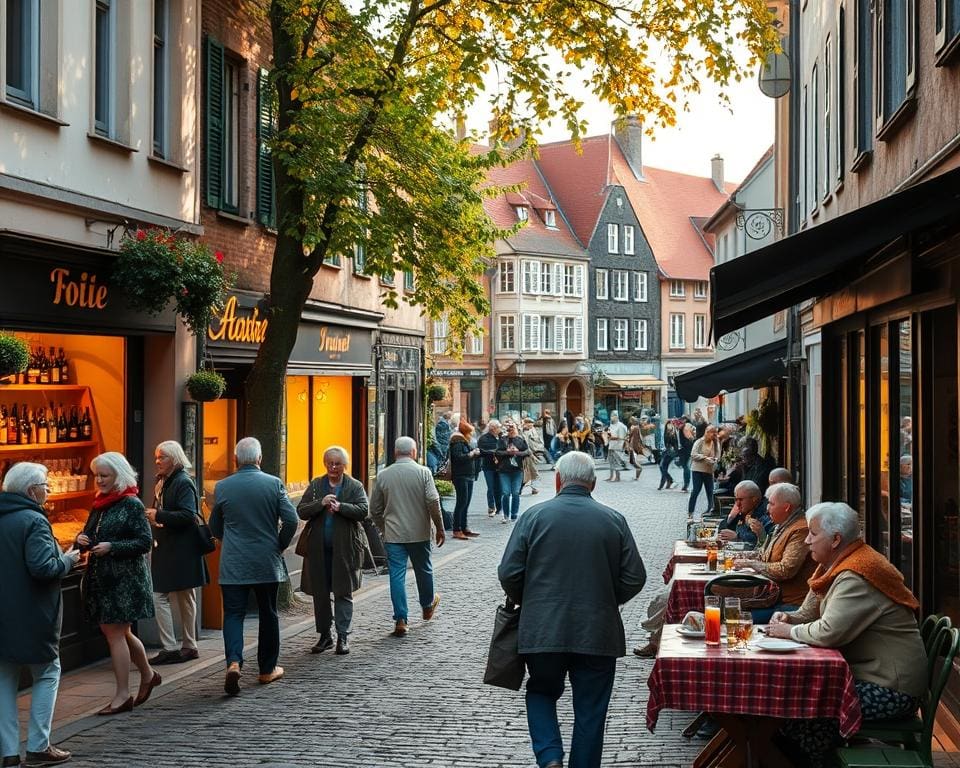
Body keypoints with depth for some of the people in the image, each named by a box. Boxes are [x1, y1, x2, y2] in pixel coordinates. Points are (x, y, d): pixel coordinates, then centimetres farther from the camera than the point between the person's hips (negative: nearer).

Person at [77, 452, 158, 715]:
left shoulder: (132, 504, -11)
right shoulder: (99, 504, 12)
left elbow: (145, 542, -14)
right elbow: (90, 534, 21)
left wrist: (111, 547, -22)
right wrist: (82, 539, -3)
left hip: (126, 579, -8)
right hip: (100, 577, 8)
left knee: (115, 633, -6)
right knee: (119, 633, 15)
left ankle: (122, 695, 2)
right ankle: (148, 674, 33)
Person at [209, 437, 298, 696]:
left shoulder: (222, 487, -1)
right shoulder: (274, 483, -5)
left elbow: (215, 527, 9)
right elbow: (291, 520, -10)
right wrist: (280, 546, 7)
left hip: (233, 564, 0)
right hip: (267, 562, 0)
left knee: (233, 613, 2)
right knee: (268, 614, 13)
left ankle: (234, 662, -20)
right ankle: (267, 669, 21)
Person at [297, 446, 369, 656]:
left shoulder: (355, 486, 4)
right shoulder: (315, 485, 9)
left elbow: (363, 510, -10)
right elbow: (301, 511, 0)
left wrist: (340, 507, -22)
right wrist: (321, 503, -16)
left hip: (345, 548, -2)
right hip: (318, 549, 3)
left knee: (343, 593, -2)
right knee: (319, 593, 7)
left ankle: (343, 637, 4)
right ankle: (324, 635, 18)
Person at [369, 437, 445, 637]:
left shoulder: (383, 475, 1)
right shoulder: (422, 472, -6)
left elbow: (375, 509, 7)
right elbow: (433, 502, -13)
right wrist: (439, 528, -3)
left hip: (393, 535, 1)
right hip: (419, 532, 0)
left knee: (397, 575, 1)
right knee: (423, 570, 19)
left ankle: (400, 620, -4)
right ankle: (428, 607, 39)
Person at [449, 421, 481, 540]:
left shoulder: (464, 442, 19)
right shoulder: (457, 442, -12)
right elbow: (458, 457, -24)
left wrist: (474, 453, 7)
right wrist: (471, 454, -16)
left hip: (468, 476, 10)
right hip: (460, 476, -10)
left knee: (466, 503, 12)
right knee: (462, 502, -10)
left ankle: (464, 528, 18)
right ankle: (456, 530, -9)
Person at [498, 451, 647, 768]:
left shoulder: (534, 516, -5)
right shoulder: (614, 520, -1)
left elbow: (508, 574, -5)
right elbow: (634, 578, 0)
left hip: (543, 631, 0)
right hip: (598, 632, 0)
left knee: (541, 693, 19)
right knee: (590, 711, 11)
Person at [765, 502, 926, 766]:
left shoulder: (856, 576, -22)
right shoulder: (836, 567, 10)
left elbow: (829, 633, -30)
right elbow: (810, 613, 20)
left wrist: (790, 632, -13)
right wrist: (788, 617, -1)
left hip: (890, 689, -10)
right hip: (863, 673, 10)